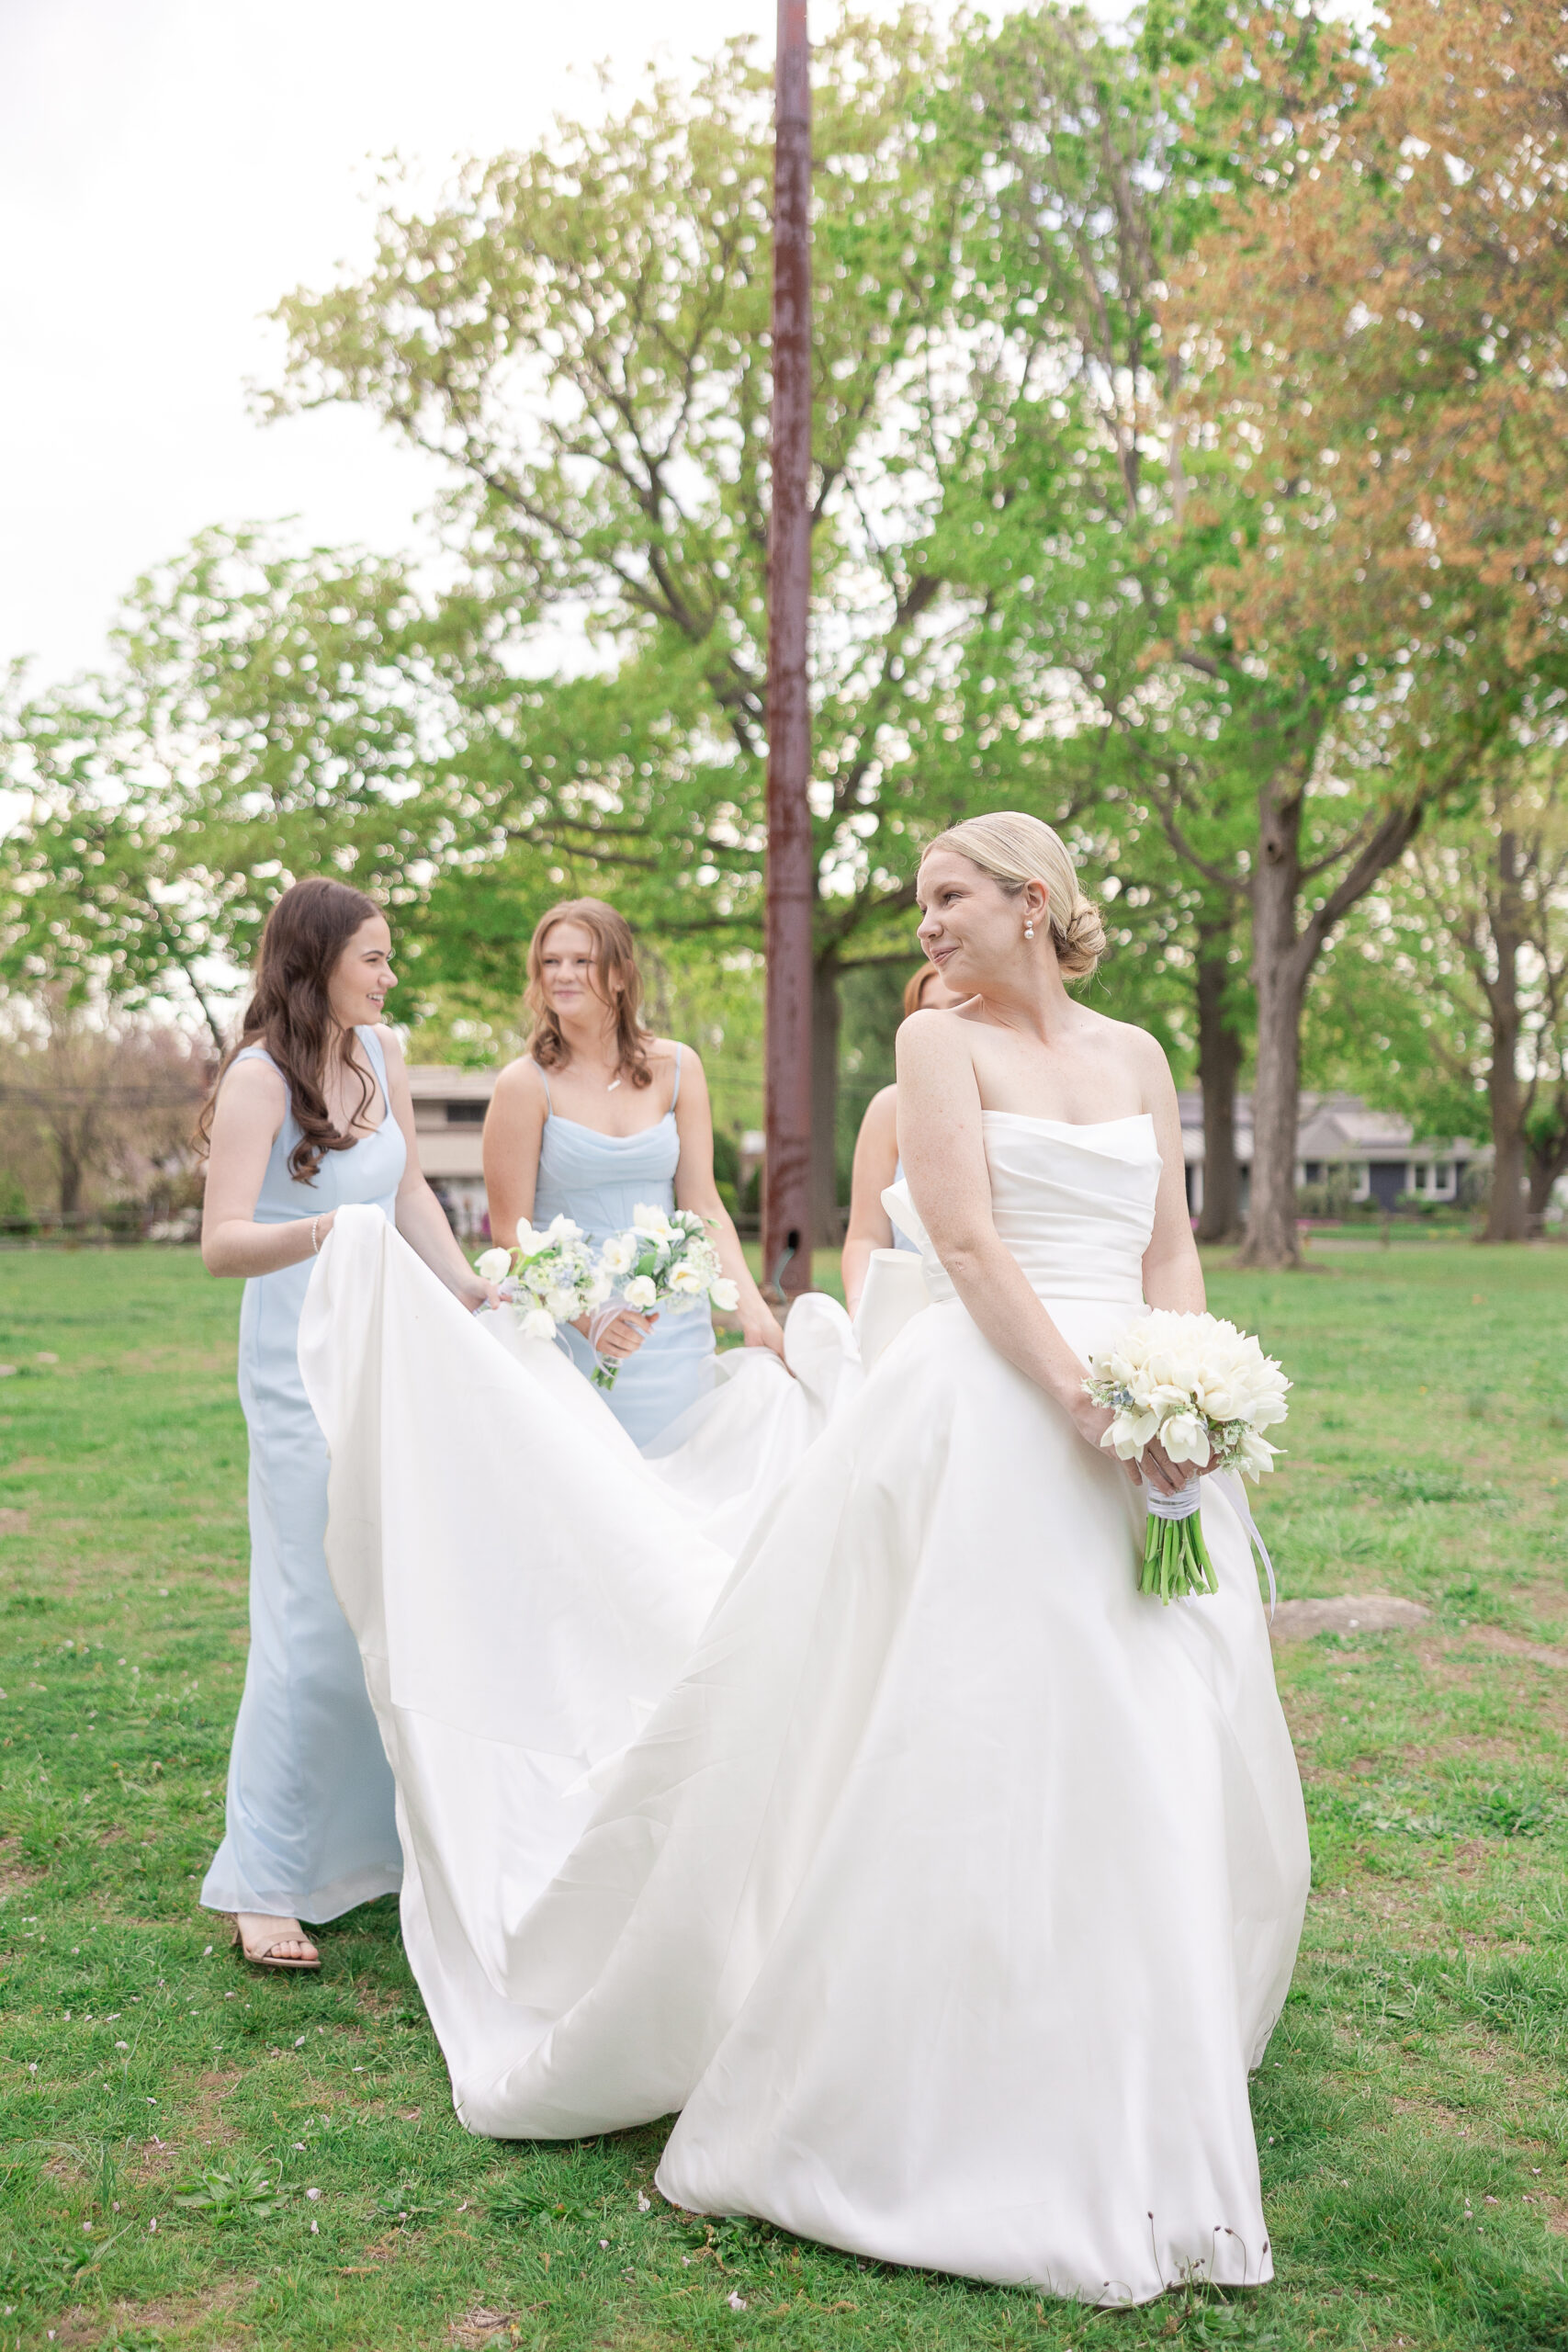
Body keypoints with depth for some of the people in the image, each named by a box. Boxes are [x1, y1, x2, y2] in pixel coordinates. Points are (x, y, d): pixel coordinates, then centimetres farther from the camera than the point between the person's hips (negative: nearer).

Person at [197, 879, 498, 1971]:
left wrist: (467, 1283, 3)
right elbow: (222, 1242, -21)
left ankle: (383, 1836, 24)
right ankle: (264, 1883, 4)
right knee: (319, 1615, -7)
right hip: (304, 1371, -7)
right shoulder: (259, 1076, -12)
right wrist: (313, 1233, -39)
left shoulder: (383, 1054, 8)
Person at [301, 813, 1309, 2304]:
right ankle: (932, 2098, 17)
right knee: (968, 1747, -1)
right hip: (989, 1418, -5)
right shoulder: (941, 1041, 0)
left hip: (1139, 1427, 5)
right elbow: (968, 1242, -11)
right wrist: (1086, 1401, -18)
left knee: (1152, 1759, 12)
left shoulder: (1136, 1055, 14)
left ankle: (1120, 2080, 32)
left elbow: (1172, 1247, 12)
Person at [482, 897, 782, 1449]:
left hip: (671, 1322, 3)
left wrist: (754, 1312, -7)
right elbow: (511, 1233, -5)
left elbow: (704, 1208, 5)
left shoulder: (676, 1068, 6)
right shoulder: (526, 1084, -3)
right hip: (567, 1333, -3)